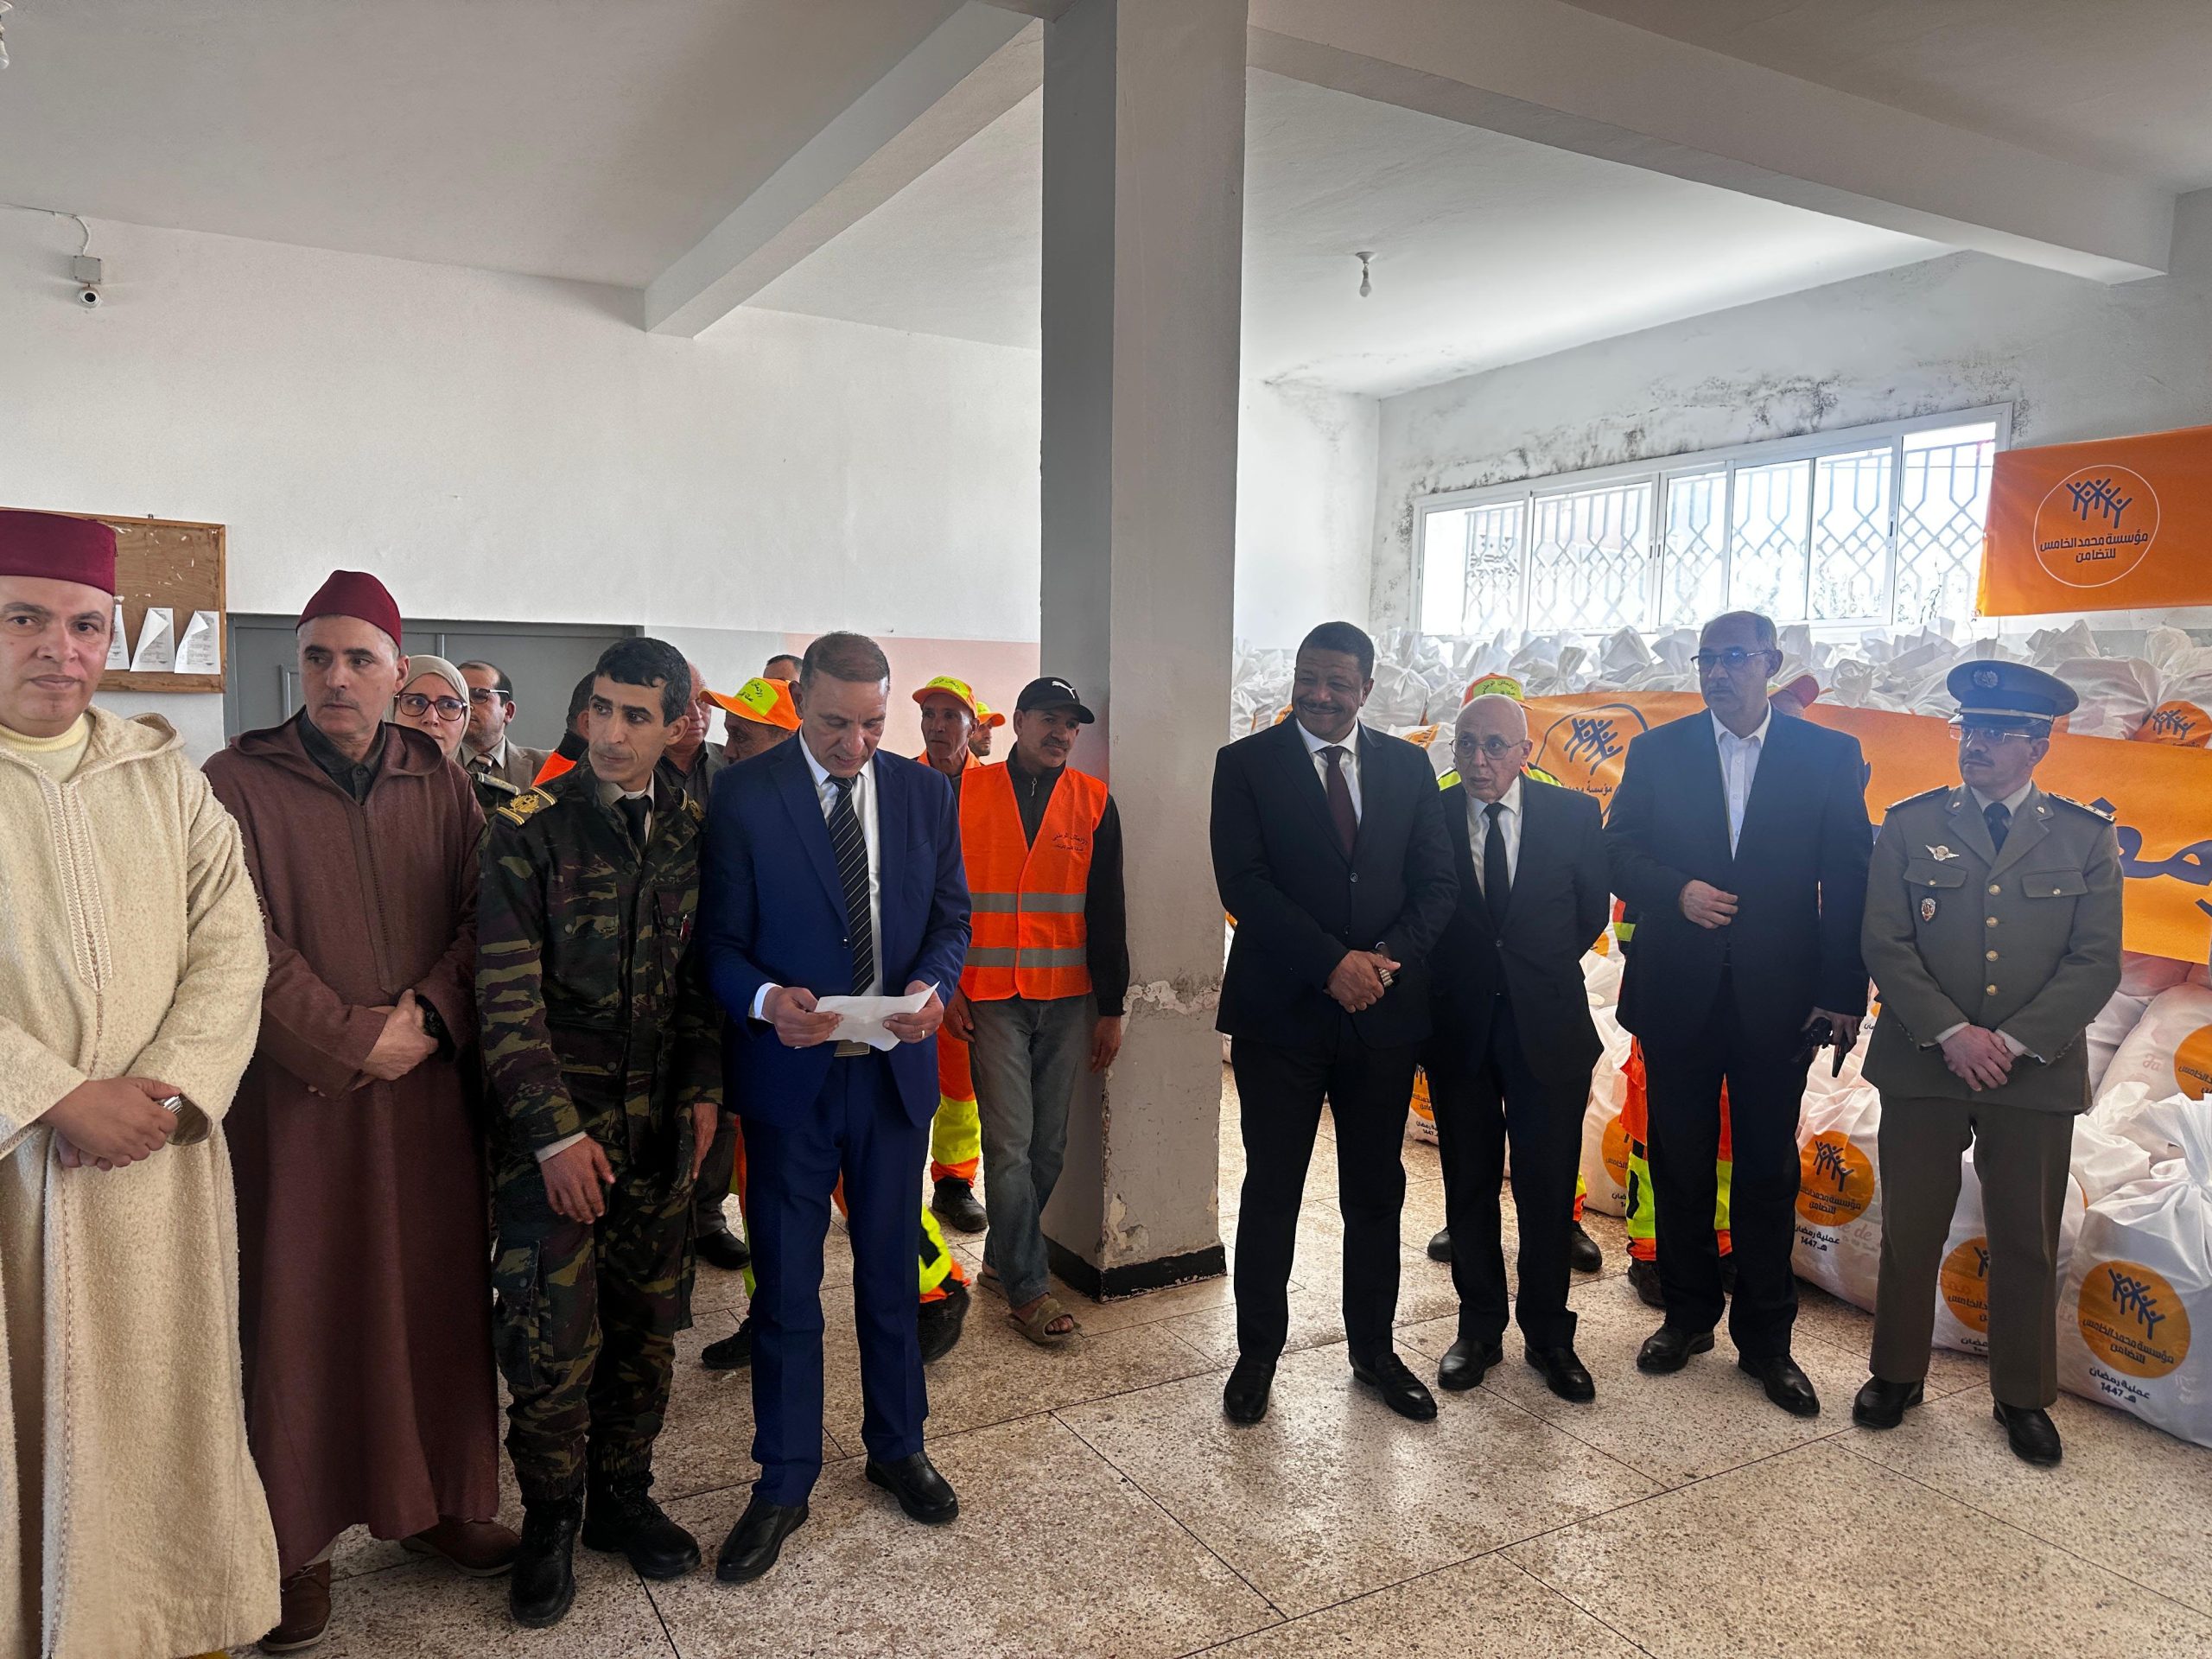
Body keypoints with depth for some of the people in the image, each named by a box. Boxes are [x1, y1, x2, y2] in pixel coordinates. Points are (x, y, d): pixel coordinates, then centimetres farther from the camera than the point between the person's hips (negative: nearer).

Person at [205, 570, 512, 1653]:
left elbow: (479, 917, 4)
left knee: (438, 1293, 8)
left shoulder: (440, 784, 8)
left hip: (430, 1087, 3)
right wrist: (352, 1043, -12)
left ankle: (437, 1499, 24)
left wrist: (429, 1016, -11)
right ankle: (300, 1537, 18)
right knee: (300, 1308, 4)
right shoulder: (239, 782, -2)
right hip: (296, 1093, -3)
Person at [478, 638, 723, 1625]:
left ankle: (622, 1496, 31)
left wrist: (703, 1091, 4)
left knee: (646, 1325, 11)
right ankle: (550, 1522, 22)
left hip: (658, 1124, 4)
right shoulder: (529, 829, -7)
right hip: (554, 1124, -3)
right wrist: (556, 1133, -14)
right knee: (552, 1340, -1)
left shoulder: (694, 831, 5)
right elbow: (507, 995, -10)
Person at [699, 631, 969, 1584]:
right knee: (786, 1284, 8)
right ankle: (783, 1485, 26)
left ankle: (896, 1446, 38)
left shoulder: (924, 793, 2)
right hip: (789, 1074, -2)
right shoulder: (744, 798, -8)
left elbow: (951, 916, 7)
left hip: (895, 1070, 3)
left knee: (889, 1270, 17)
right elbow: (719, 938, -7)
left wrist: (934, 983, -14)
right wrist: (767, 1000, -26)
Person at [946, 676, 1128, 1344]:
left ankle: (1003, 1254, 28)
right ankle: (1028, 1287, 7)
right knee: (1010, 1143, -3)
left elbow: (1107, 910, 6)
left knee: (1047, 1143, 8)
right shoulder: (966, 794, 2)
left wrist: (1112, 1006, 4)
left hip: (1068, 999, 2)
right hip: (992, 998, -2)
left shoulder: (1093, 802, 6)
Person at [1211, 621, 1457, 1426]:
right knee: (1271, 1189, 7)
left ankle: (1374, 1349, 29)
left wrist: (1389, 958, -13)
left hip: (1384, 1009, 3)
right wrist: (1332, 962, -18)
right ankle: (1257, 1353, 23)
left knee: (1377, 1191, 13)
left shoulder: (1408, 767, 8)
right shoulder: (1246, 763, -2)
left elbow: (1437, 881, 4)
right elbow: (1242, 882, -11)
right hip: (1282, 1011, -3)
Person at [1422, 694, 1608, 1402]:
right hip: (1458, 1025, 0)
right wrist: (1456, 977, 3)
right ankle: (1479, 1329, 26)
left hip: (1546, 1024, 0)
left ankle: (1548, 1335, 23)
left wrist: (1541, 968, 10)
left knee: (1548, 1186, 6)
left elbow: (1593, 908, 9)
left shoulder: (1574, 814, -2)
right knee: (1468, 1185, 11)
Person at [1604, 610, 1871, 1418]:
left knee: (1768, 1171, 8)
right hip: (1678, 994, 1)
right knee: (1679, 1167, 11)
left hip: (1777, 1001, -1)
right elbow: (1618, 851, 3)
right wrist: (1678, 891, -17)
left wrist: (1842, 993, -8)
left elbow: (1848, 880, -2)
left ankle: (1766, 1338, 23)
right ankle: (1688, 1315, 29)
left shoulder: (1828, 755, 1)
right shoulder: (1657, 751, 5)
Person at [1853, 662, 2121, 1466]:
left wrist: (2013, 1043, -14)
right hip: (1923, 1065, 0)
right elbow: (1885, 944, -4)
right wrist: (1951, 1033, -15)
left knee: (2028, 1246, 11)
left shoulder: (2087, 839, 3)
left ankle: (2023, 1397, 29)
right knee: (1909, 1234, 10)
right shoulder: (1911, 825, 2)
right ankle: (1897, 1374, 28)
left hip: (2037, 1073, 0)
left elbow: (2096, 963, -3)